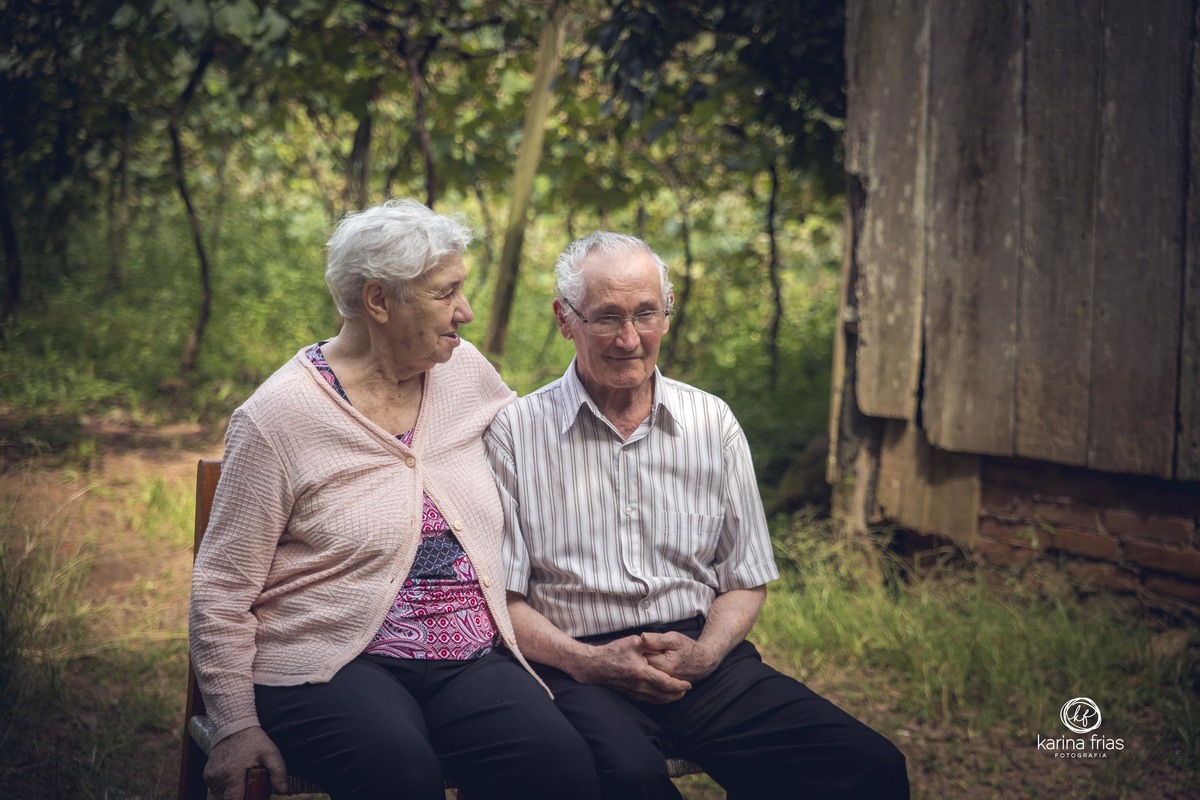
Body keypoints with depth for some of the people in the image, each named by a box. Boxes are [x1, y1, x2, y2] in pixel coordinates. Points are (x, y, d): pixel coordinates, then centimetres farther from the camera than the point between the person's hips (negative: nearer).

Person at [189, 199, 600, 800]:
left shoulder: (465, 371, 9)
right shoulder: (278, 417, -6)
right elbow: (222, 588, -3)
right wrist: (236, 724, -6)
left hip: (471, 660, 5)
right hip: (331, 666, -4)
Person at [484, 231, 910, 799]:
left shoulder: (712, 423, 12)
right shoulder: (514, 432, 2)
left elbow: (745, 582, 14)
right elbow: (501, 596, 0)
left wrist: (702, 654, -6)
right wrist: (587, 662, -16)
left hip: (700, 655, 3)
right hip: (579, 664, -3)